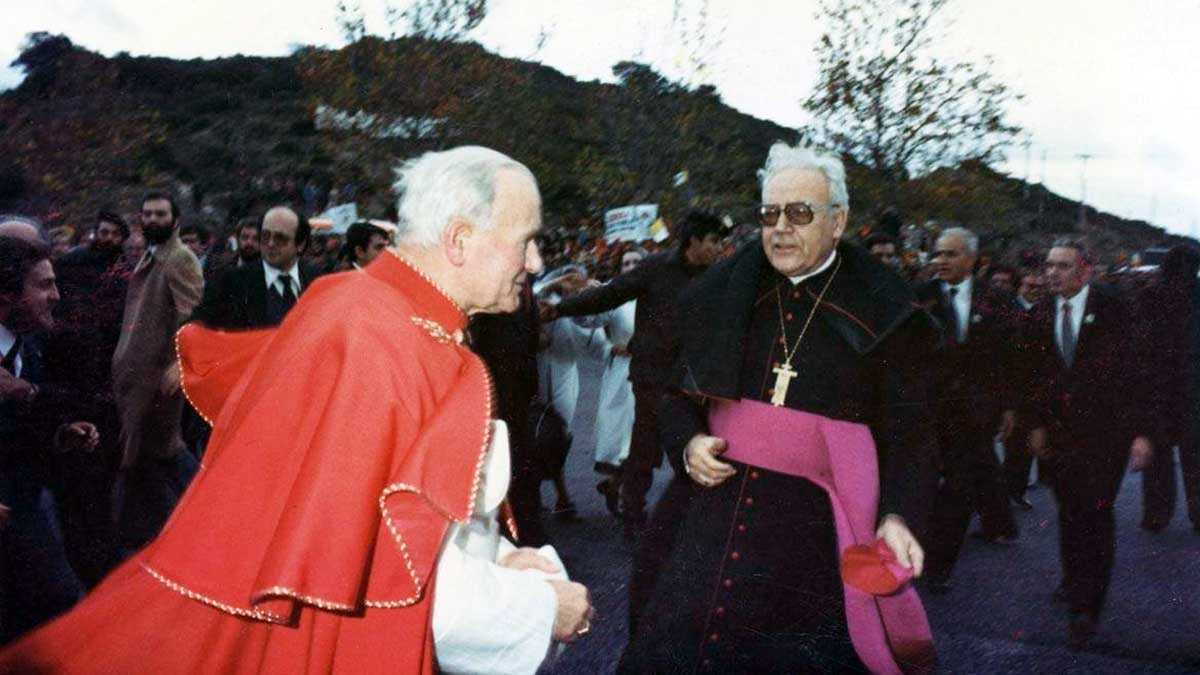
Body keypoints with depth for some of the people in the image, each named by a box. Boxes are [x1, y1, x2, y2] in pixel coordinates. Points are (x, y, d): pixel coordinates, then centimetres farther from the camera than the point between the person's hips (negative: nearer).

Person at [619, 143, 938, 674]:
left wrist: (897, 516, -18)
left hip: (818, 537, -3)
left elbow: (906, 433, -2)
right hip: (719, 525, 3)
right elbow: (681, 397, 16)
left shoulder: (882, 314, -2)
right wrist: (688, 444, -4)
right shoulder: (721, 296, 7)